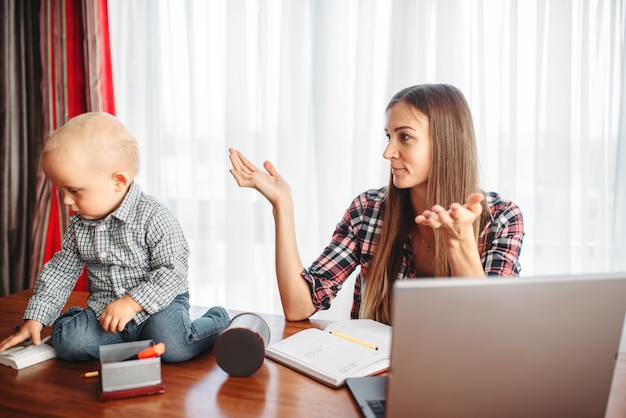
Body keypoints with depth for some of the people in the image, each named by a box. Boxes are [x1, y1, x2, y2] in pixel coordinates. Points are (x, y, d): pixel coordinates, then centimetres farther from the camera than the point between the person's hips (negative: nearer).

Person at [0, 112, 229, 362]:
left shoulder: (153, 218, -18)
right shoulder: (78, 225, 4)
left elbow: (172, 272, -19)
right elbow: (60, 271, 13)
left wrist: (132, 303, -24)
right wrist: (35, 318, 10)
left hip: (158, 304, -5)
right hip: (103, 309, 5)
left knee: (174, 347, -29)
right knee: (67, 343, -19)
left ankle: (216, 320, 1)